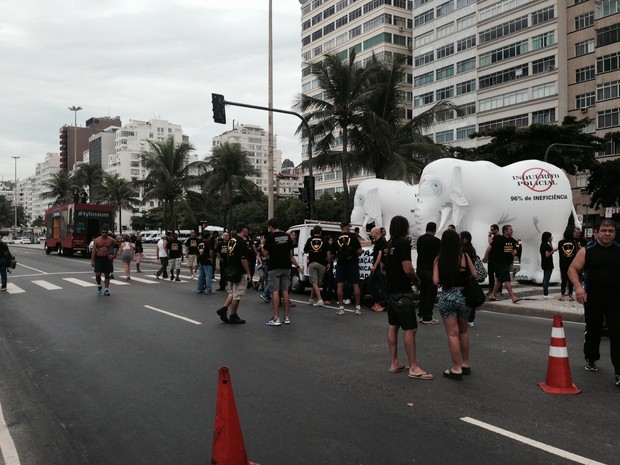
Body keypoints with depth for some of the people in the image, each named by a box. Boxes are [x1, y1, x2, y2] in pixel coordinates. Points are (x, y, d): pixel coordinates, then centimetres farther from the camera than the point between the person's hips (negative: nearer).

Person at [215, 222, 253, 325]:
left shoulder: (230, 240, 8)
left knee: (232, 293, 20)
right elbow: (243, 260, -20)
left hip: (229, 270, 8)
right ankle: (233, 316, 10)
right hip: (239, 273, -8)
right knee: (237, 295, 2)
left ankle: (223, 309, 8)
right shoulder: (242, 242, -18)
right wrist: (248, 273, -13)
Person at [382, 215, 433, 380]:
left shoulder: (387, 245, 10)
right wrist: (416, 279, -4)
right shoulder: (403, 243, -15)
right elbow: (407, 269, -22)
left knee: (392, 327, 12)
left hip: (390, 291, 9)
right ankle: (413, 368, -3)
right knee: (410, 329, -5)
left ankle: (394, 363, 18)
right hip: (402, 292, -9)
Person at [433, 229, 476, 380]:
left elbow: (435, 281, -10)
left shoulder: (439, 260, -7)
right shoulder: (465, 257, -5)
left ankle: (457, 369, 6)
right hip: (464, 296, 2)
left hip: (447, 297, -2)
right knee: (463, 331, 20)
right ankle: (465, 364, 29)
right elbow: (474, 275, 0)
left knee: (453, 334, 3)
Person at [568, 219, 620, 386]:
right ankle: (591, 360, 38)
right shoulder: (587, 251, -1)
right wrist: (578, 286, -19)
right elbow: (573, 269, -3)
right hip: (592, 300, 0)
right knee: (592, 332, 16)